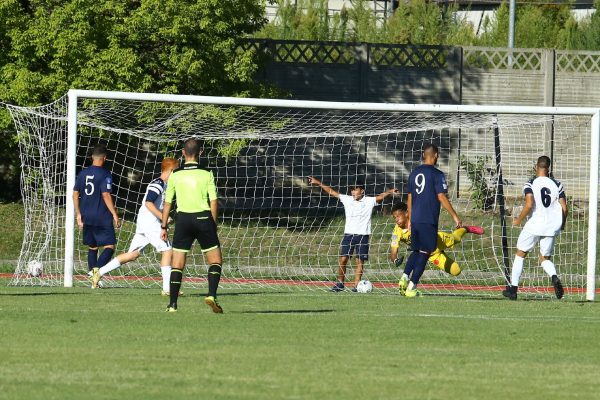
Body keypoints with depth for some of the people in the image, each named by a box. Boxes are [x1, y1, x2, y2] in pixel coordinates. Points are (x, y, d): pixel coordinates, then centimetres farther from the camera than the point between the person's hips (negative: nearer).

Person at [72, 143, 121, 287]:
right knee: (109, 246, -4)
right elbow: (106, 195, -16)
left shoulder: (83, 173, 8)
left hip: (86, 217, 6)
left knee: (92, 247, 16)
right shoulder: (105, 174, -10)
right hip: (102, 218, -6)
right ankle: (96, 270, -25)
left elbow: (75, 194, 10)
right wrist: (115, 215, -12)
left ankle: (93, 276, 13)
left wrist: (78, 215, 17)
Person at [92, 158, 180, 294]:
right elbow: (149, 203, -22)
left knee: (132, 254, 11)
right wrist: (163, 217, -23)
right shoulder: (158, 184, -13)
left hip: (143, 222, 10)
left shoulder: (164, 185, 17)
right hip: (150, 222, -10)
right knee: (167, 250, -9)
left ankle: (99, 273, 12)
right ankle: (167, 288, -11)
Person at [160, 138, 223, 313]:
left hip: (183, 219, 1)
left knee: (177, 264, 7)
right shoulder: (206, 174, -3)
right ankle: (211, 295, -9)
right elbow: (214, 203, -4)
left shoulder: (175, 175, 1)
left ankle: (172, 304, 2)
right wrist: (213, 225, 8)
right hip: (203, 218, -1)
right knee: (216, 261, 10)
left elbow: (167, 203, 5)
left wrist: (164, 227, 13)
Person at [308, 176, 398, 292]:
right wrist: (319, 183, 9)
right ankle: (340, 283, 7)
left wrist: (389, 192, -34)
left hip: (363, 235, -2)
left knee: (360, 261, -2)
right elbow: (332, 192, 10)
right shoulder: (347, 200, 7)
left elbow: (380, 196, -14)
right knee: (343, 259, -2)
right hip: (348, 233, 2)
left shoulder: (369, 201, 0)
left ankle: (356, 285, 2)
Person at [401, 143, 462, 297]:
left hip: (415, 220, 6)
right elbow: (441, 197, -12)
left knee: (416, 250, 19)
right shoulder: (437, 174, -8)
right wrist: (455, 216, -5)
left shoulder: (414, 173, 12)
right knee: (424, 253, -2)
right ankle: (412, 286, -8)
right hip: (429, 221, -6)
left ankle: (405, 277, -1)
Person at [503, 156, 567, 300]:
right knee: (545, 258, 16)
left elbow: (529, 204, -20)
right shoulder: (557, 185, 3)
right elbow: (564, 208, 1)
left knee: (520, 255, 16)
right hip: (552, 227, 3)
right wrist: (562, 224, 19)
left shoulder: (530, 184, -6)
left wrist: (518, 220, -5)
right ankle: (554, 278, -16)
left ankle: (513, 288, 15)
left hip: (534, 224, -3)